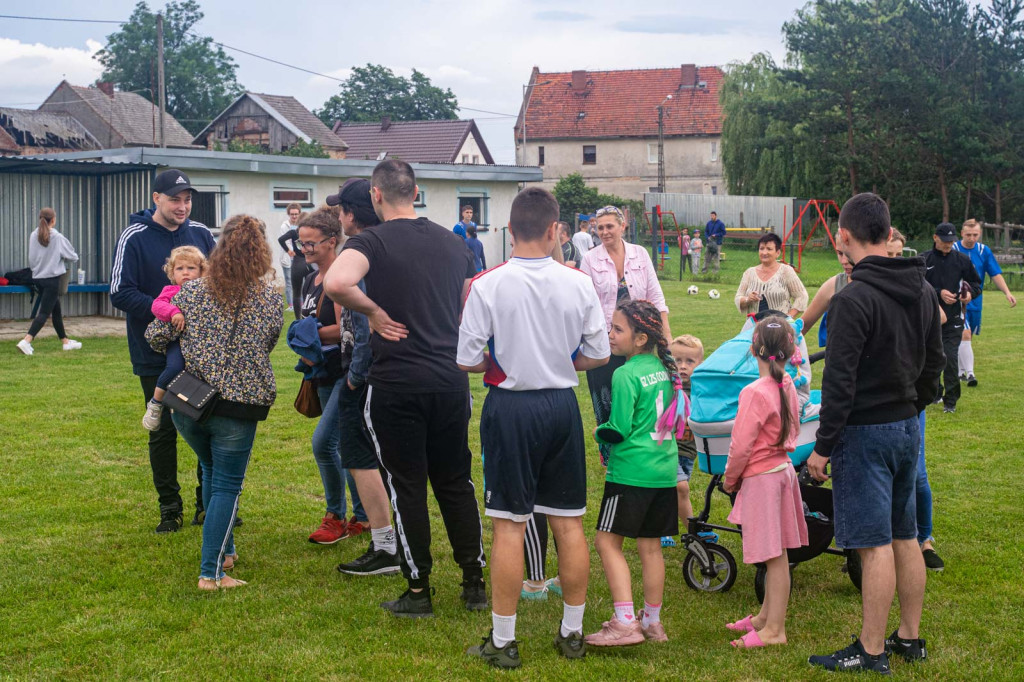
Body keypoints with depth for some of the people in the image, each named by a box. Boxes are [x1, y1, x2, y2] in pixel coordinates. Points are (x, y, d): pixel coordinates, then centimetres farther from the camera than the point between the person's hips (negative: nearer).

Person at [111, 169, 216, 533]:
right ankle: (170, 508, 17)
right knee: (163, 431, 5)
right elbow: (121, 294, -13)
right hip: (155, 353, -3)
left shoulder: (201, 234, 5)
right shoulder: (134, 238, -8)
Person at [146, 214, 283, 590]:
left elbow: (157, 338, 6)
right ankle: (211, 572, 0)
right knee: (227, 486, 5)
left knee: (212, 471, 25)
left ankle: (224, 551, 34)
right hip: (238, 405, -3)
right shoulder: (271, 298, -2)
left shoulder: (192, 291, 0)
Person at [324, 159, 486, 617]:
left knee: (407, 488, 5)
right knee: (455, 482, 15)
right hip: (451, 380, 5)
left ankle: (418, 592, 11)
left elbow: (336, 283, -29)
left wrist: (374, 312, -13)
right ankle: (475, 584, 18)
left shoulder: (373, 240, -8)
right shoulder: (453, 242, 9)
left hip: (395, 384, -4)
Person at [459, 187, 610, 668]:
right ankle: (572, 633, 22)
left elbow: (467, 361, -10)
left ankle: (502, 642, 8)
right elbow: (598, 355, 4)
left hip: (510, 408, -3)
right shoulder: (578, 285, -3)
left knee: (509, 525, 2)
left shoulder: (488, 286, -11)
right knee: (568, 522, 11)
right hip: (562, 405, 3)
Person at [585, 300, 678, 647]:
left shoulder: (625, 375, -15)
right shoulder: (663, 368, 9)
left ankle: (625, 622, -11)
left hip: (631, 472, -8)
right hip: (664, 470, 8)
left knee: (607, 541, -3)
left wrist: (599, 432, 4)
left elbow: (618, 431, -17)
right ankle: (652, 621, 20)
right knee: (650, 546, 14)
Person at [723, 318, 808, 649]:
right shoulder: (788, 385, 4)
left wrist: (730, 479, -1)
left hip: (761, 478, -8)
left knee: (775, 556, -3)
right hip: (783, 469, 8)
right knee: (776, 554, 16)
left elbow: (741, 445, -19)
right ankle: (766, 615, 29)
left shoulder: (755, 392, -20)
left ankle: (773, 630, 4)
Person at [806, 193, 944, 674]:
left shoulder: (854, 299, -19)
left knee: (875, 544, -4)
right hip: (907, 428, 8)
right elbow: (934, 362, 16)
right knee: (904, 537, 15)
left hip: (865, 432, -8)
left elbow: (840, 382, -20)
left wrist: (823, 447, -15)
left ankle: (871, 651, 3)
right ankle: (910, 638, 24)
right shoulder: (922, 291, 7)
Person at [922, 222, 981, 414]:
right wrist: (939, 293, -16)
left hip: (954, 318, -1)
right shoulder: (924, 260, 2)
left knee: (951, 358, -9)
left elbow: (976, 282, 13)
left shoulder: (962, 260, 5)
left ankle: (950, 400, -1)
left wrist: (970, 293, -8)